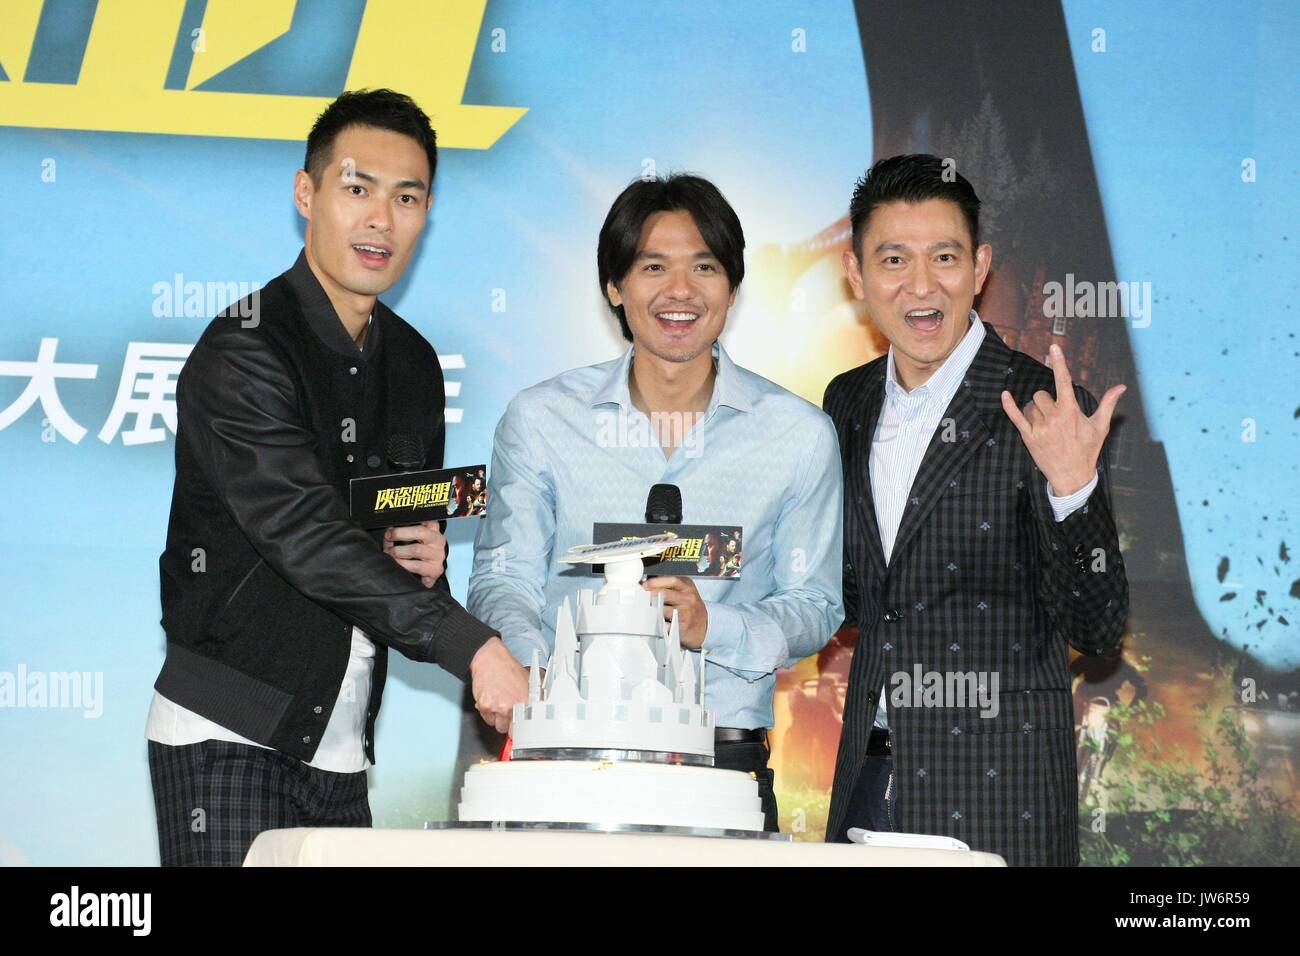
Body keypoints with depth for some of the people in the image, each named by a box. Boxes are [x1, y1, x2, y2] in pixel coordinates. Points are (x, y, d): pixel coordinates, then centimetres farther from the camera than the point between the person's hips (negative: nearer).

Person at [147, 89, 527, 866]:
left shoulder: (414, 364, 12)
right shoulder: (241, 353, -13)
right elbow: (305, 535, -24)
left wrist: (427, 559, -1)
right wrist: (473, 647, -32)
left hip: (340, 744, 7)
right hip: (229, 735, -7)